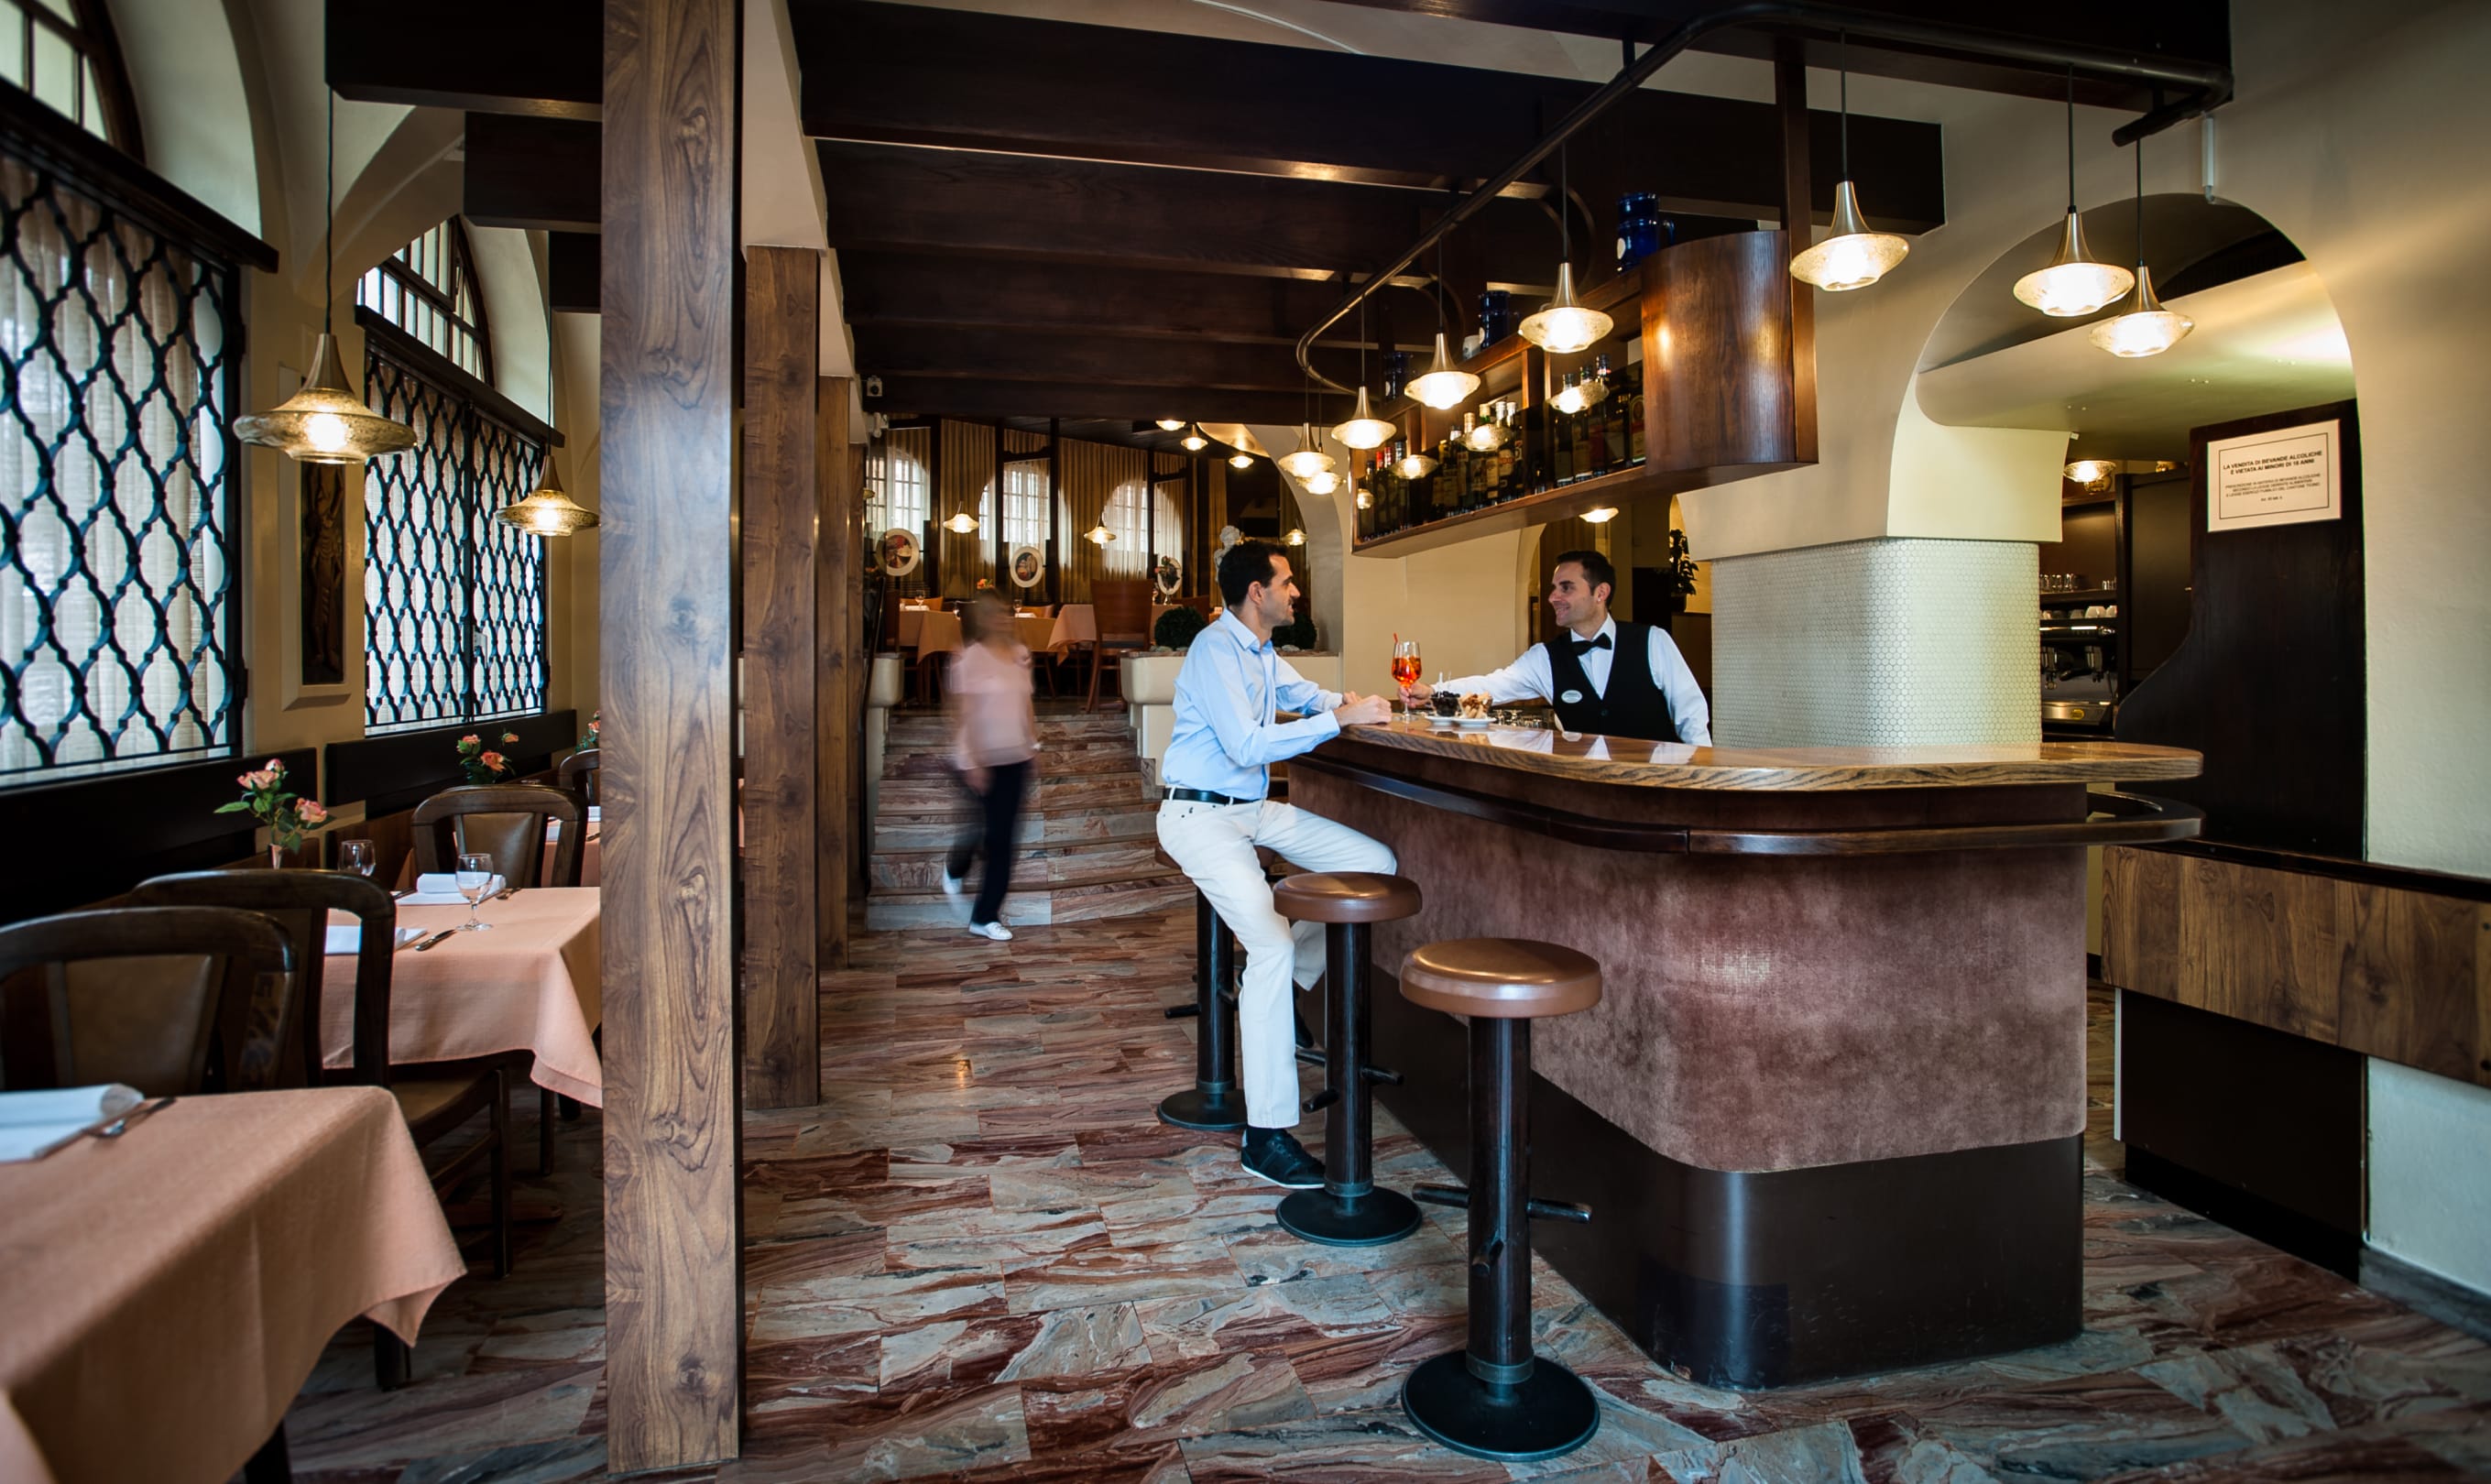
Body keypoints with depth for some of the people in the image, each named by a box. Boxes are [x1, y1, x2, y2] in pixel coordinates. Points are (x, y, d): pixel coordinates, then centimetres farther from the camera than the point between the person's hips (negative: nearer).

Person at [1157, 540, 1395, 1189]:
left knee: (1377, 862, 4)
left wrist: (1342, 702, 10)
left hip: (1255, 810, 10)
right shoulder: (1216, 650, -17)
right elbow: (1247, 745, -26)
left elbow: (1302, 692, 31)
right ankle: (1266, 1135, -18)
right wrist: (1339, 719, -23)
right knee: (1273, 947, -24)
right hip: (1201, 815, -9)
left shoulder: (1261, 651, 13)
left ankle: (1280, 980, 15)